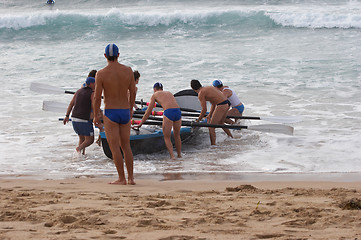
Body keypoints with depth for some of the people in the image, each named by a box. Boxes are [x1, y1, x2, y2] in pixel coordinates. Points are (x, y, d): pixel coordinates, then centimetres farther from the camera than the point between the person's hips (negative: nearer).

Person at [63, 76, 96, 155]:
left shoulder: (79, 91, 13)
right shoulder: (92, 94, -6)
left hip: (74, 118, 7)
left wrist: (67, 116, 14)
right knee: (90, 140, 2)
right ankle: (79, 148, -24)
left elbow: (71, 104, 12)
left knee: (82, 138, 20)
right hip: (84, 120, -7)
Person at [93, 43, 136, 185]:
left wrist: (96, 115, 3)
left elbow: (97, 97, -9)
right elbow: (133, 92, 7)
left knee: (114, 147, 0)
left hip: (110, 113, -4)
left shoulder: (101, 74, -12)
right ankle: (131, 178, 12)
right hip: (125, 112, 4)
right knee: (126, 146, 13)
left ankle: (122, 178, -1)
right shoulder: (128, 71, -2)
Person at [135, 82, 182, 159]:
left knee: (167, 137, 6)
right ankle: (179, 155, 29)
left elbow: (148, 111, 18)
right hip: (178, 111, 5)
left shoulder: (155, 95, 19)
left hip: (168, 112, -5)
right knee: (177, 136, 22)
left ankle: (172, 156, -8)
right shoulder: (169, 93, 34)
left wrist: (140, 124, 24)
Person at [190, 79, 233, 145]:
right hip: (227, 103, 9)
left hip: (222, 105, -9)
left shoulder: (201, 94, -6)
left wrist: (198, 120, 3)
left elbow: (204, 110, -8)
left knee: (211, 127, -3)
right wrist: (210, 115, 34)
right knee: (220, 123, 31)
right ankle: (232, 138, 44)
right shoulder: (208, 88, 20)